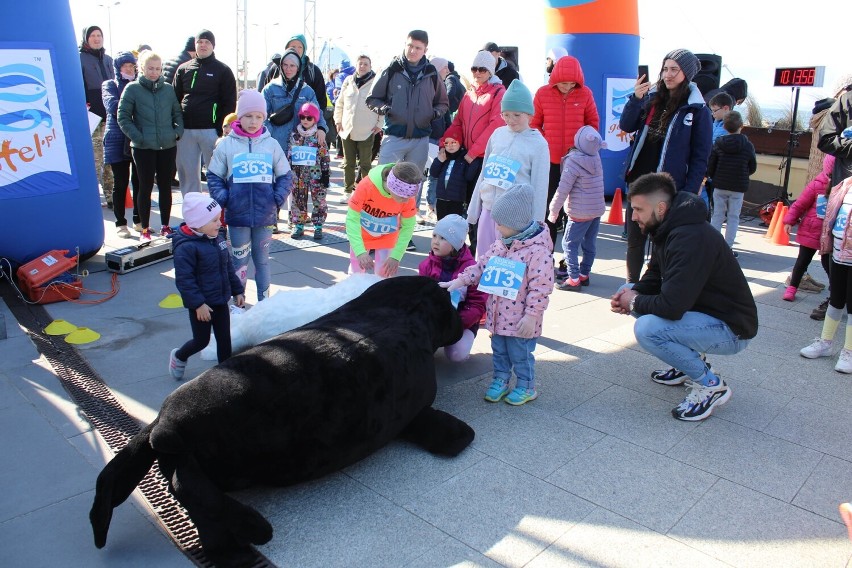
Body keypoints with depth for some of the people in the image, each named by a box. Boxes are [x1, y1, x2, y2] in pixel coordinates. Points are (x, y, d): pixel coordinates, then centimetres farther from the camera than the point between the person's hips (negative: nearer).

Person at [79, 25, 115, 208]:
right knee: (95, 160, -6)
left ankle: (110, 195, 12)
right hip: (92, 117, -5)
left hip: (110, 116, 6)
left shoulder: (107, 59, 19)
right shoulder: (80, 59, 0)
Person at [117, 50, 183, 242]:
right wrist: (137, 137, -12)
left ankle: (165, 226, 22)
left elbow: (178, 113, 12)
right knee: (146, 187, 4)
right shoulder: (132, 89, -2)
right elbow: (123, 117, -3)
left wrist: (178, 132, -3)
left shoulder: (168, 88, 5)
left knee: (166, 187, 10)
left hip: (168, 146, 3)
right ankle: (145, 229, 13)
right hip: (143, 147, -2)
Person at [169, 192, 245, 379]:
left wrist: (238, 290, 12)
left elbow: (228, 267, 13)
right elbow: (184, 280, -22)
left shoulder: (217, 239, 3)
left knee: (224, 339, 10)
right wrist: (198, 304, -22)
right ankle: (179, 357, 38)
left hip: (221, 300, 7)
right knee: (201, 340, 9)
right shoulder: (186, 247, -22)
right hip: (201, 305, -6)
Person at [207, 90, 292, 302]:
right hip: (237, 214, -1)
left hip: (265, 214, 1)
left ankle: (264, 300, 25)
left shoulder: (272, 144, 3)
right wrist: (222, 199, -8)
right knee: (239, 259, 7)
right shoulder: (226, 145, 0)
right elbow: (214, 176, 6)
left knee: (262, 258, 14)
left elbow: (285, 176, 9)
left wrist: (278, 199, -4)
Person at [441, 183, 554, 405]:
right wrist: (459, 281, 1)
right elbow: (481, 266, 10)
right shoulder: (499, 245, 3)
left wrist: (531, 315, -20)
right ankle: (500, 381, 37)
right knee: (499, 351, 20)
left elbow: (540, 287, -21)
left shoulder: (538, 250, -21)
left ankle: (526, 387, 28)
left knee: (520, 354, 9)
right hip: (497, 315, 7)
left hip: (520, 320, -7)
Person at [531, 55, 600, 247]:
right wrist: (544, 146, -7)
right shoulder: (542, 93, -4)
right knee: (550, 205, 7)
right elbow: (534, 124, 3)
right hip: (550, 160, 0)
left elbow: (593, 123, 7)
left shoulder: (585, 94, -3)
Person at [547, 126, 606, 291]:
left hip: (580, 213, -7)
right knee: (589, 244, 13)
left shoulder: (573, 161, -17)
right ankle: (584, 274, 22)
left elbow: (563, 189, -16)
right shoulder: (596, 158, 2)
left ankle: (574, 279, -4)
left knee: (569, 244, -1)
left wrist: (553, 211, -7)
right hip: (597, 210, 7)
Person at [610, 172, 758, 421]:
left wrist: (634, 302, -14)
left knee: (646, 329, -29)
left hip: (731, 328, -10)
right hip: (703, 311, 10)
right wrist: (631, 294, -8)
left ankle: (710, 384, -6)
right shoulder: (668, 230, 2)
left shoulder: (691, 238, -29)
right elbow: (654, 279, 13)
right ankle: (690, 361, 15)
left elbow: (671, 306, -34)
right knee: (628, 290, 7)